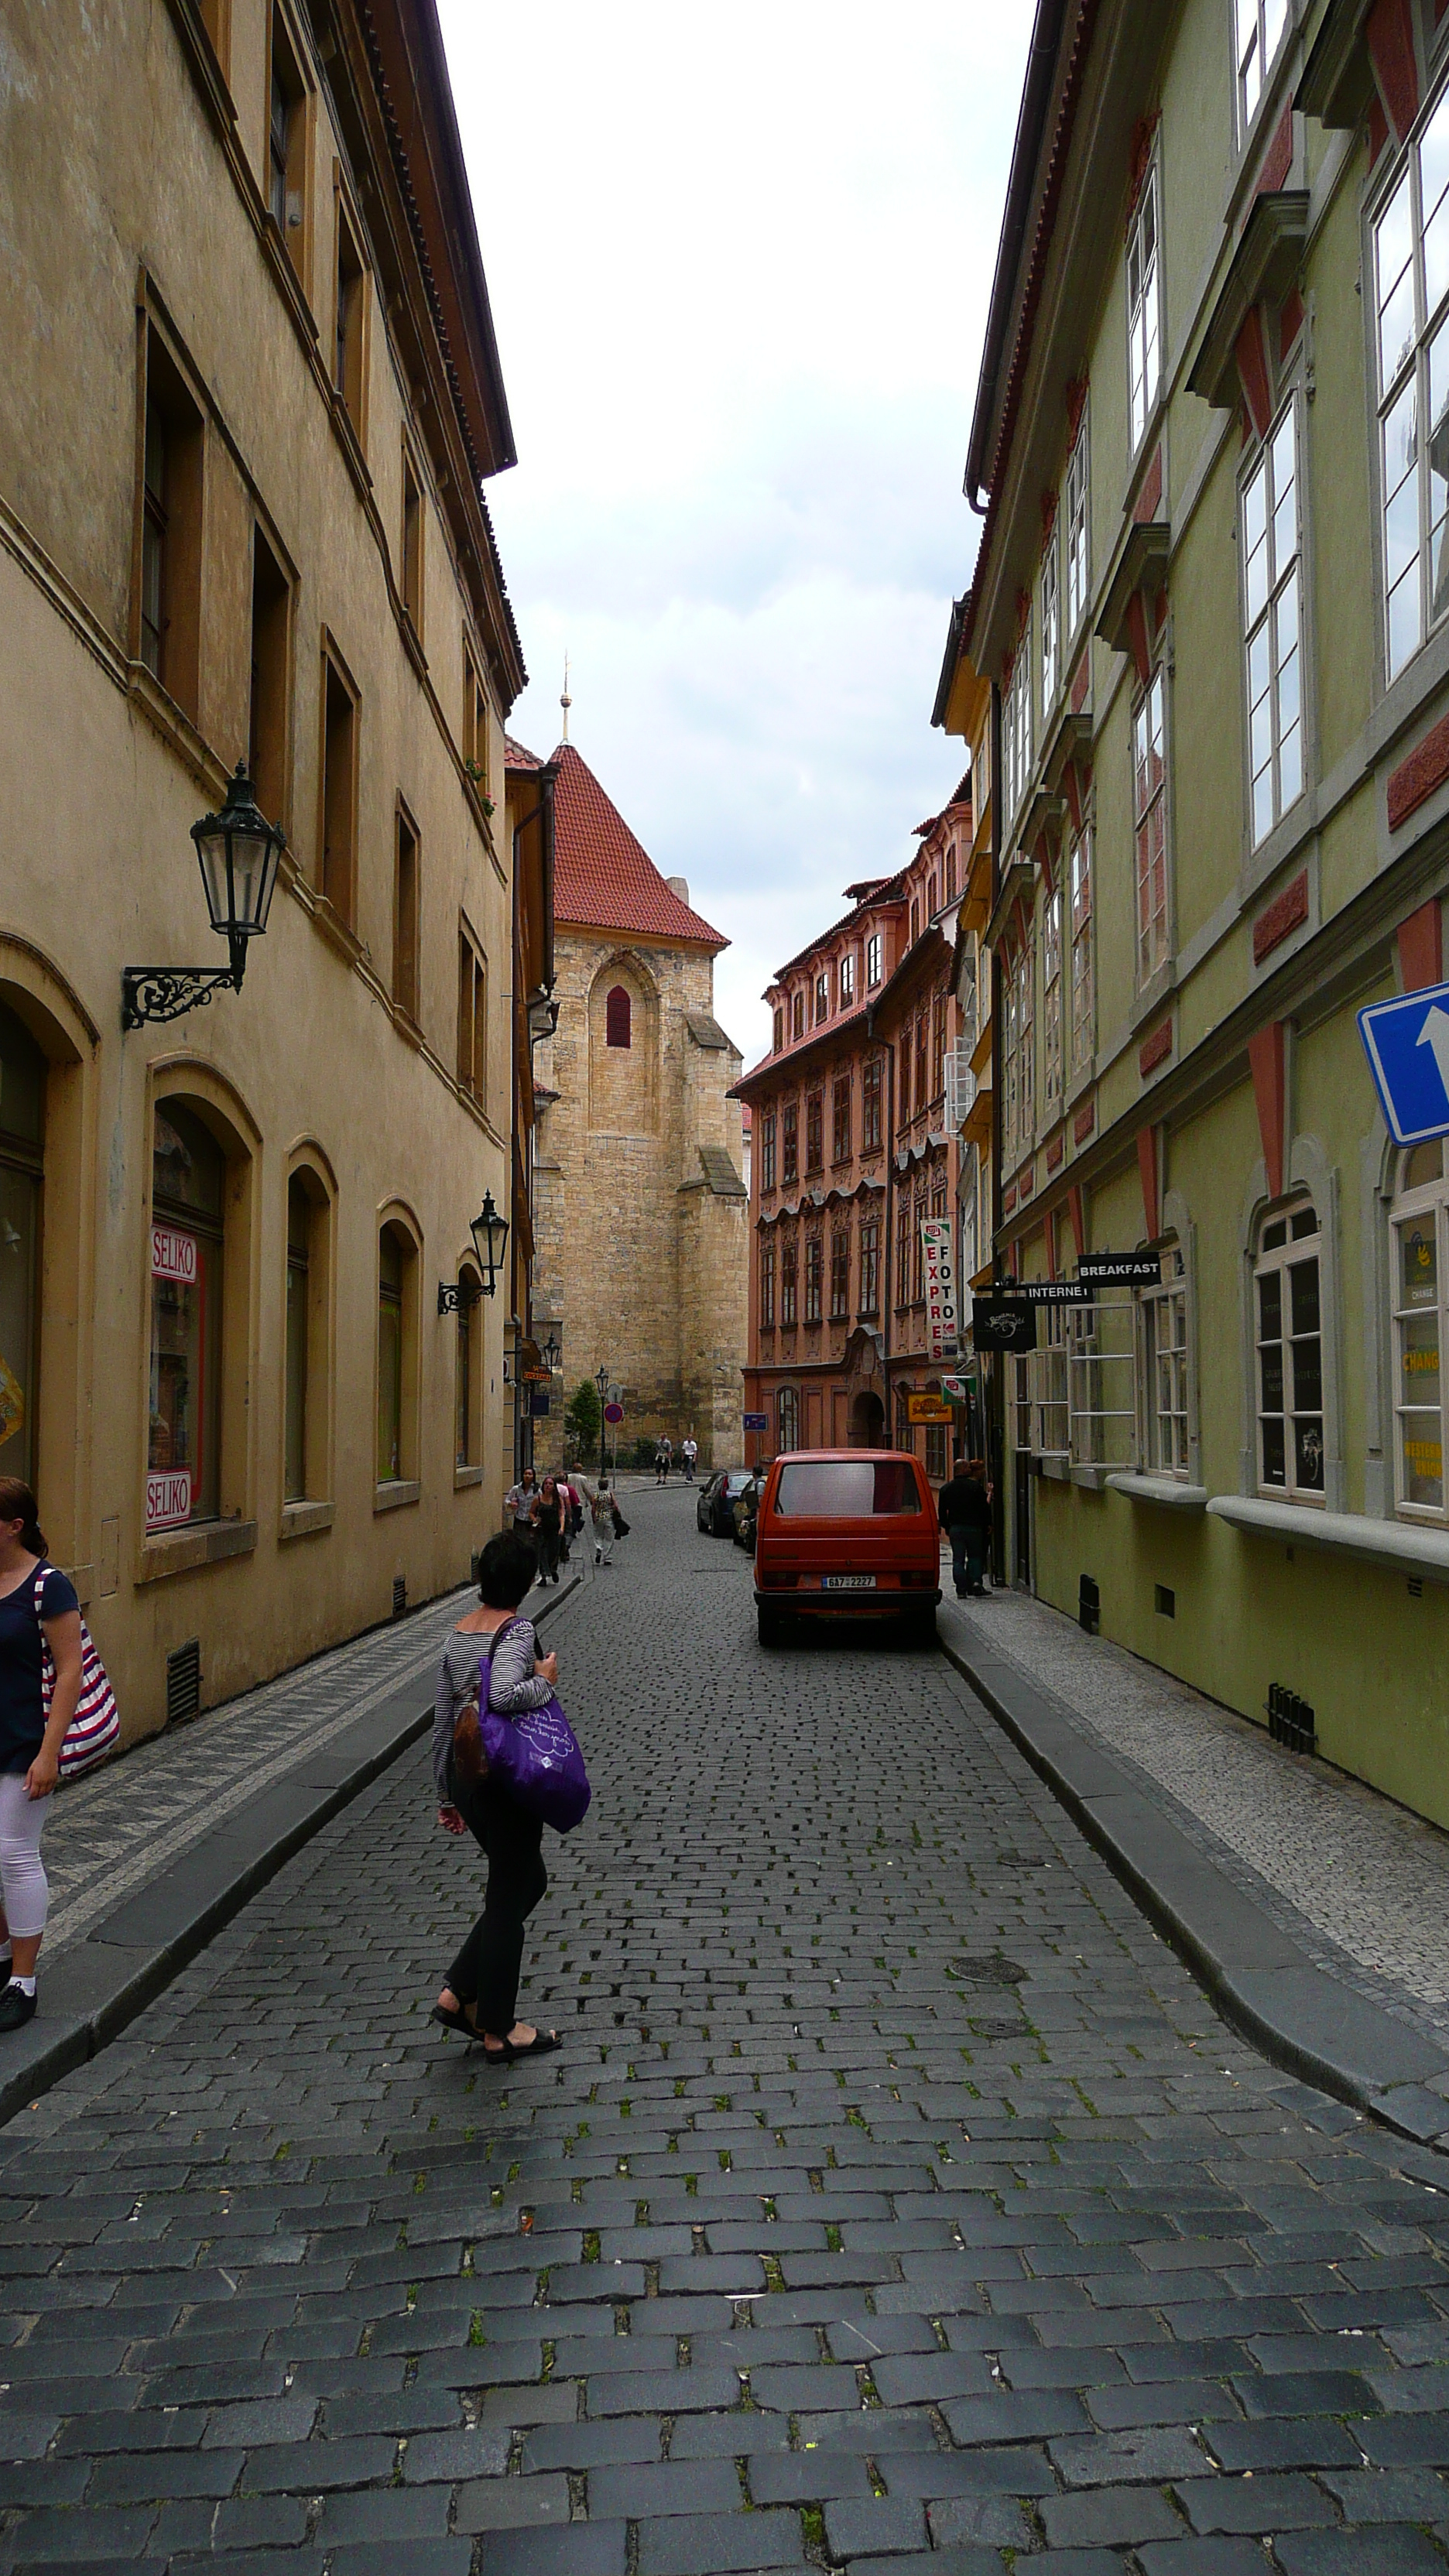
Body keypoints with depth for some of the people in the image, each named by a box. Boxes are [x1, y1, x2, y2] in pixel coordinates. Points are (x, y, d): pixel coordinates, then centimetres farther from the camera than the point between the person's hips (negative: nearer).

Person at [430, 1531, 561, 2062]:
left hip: (463, 1775, 8)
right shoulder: (518, 1630, -17)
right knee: (509, 1898, 7)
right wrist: (544, 1681, -17)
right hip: (505, 1779, -8)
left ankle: (459, 1994, 22)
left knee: (528, 1879, 22)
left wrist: (447, 1795, 20)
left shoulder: (458, 1632, 7)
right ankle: (498, 2031, 19)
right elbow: (501, 1695, -36)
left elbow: (442, 1721, 12)